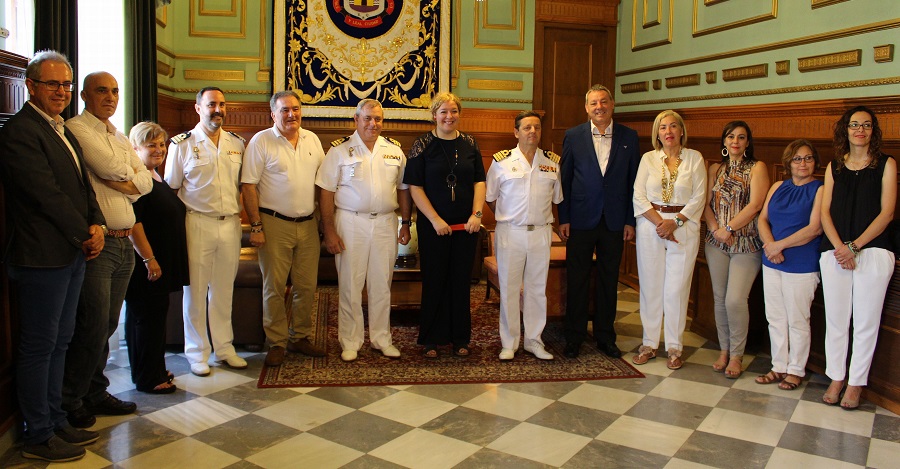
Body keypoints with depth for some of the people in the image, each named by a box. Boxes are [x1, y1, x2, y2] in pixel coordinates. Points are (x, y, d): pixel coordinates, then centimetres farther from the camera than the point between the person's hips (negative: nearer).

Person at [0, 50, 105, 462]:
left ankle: (55, 421, 29)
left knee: (59, 342, 16)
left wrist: (97, 225, -2)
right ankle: (38, 436, 15)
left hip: (73, 254, 9)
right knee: (39, 347, 2)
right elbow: (46, 193, -19)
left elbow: (83, 184, 14)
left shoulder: (62, 130, 16)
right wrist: (84, 235, -11)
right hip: (42, 256, -9)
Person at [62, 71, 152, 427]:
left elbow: (145, 182, 11)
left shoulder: (121, 138, 19)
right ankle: (69, 402, 12)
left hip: (124, 243, 8)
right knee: (92, 326, -4)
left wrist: (120, 181, -7)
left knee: (107, 325, 13)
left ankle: (95, 393, 25)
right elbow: (111, 168, -18)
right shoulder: (76, 129, -6)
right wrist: (130, 172, 2)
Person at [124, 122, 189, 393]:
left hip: (161, 263, 10)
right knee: (145, 318, -1)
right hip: (145, 265, -10)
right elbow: (133, 223, -23)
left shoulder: (158, 178, 15)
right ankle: (148, 379, 9)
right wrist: (149, 259, -24)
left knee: (156, 317, 16)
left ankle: (155, 371, 27)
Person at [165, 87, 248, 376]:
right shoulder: (183, 144, -2)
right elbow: (171, 189, 0)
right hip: (198, 224, -3)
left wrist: (240, 216, 7)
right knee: (195, 290, 4)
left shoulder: (237, 143, 10)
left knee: (224, 290, 12)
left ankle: (224, 347, 24)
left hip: (230, 224, 4)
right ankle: (197, 353, 17)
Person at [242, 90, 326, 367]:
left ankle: (301, 337, 24)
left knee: (307, 286, 9)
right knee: (274, 287, 1)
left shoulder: (312, 140, 10)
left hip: (308, 224, 4)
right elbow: (248, 186, -7)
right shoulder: (261, 141, -4)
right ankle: (276, 343, 14)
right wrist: (256, 226, -12)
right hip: (275, 224, -4)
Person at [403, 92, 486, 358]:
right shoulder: (423, 145, -3)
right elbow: (415, 187, -7)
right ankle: (431, 340, 17)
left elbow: (479, 181, 6)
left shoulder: (470, 144, 7)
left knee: (461, 281, 9)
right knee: (434, 281, 5)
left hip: (466, 226, 3)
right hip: (433, 226, -3)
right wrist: (435, 220, -13)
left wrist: (477, 213, -7)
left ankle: (460, 338, 21)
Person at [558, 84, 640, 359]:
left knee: (609, 281, 10)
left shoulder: (629, 137, 4)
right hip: (581, 220, -1)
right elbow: (564, 179, 2)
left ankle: (605, 337, 23)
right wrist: (563, 219, -3)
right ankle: (574, 337, 18)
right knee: (577, 280, 5)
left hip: (614, 221, 1)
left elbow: (633, 181, 5)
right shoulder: (573, 136, 1)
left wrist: (630, 220, 1)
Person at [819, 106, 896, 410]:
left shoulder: (886, 164, 6)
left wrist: (855, 246, -10)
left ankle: (856, 383, 12)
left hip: (873, 251, -2)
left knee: (865, 321, 1)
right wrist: (840, 247, -8)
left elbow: (886, 212, -2)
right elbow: (825, 212, 7)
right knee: (835, 319, 5)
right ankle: (836, 378, 17)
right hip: (835, 251, 2)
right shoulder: (834, 167, 14)